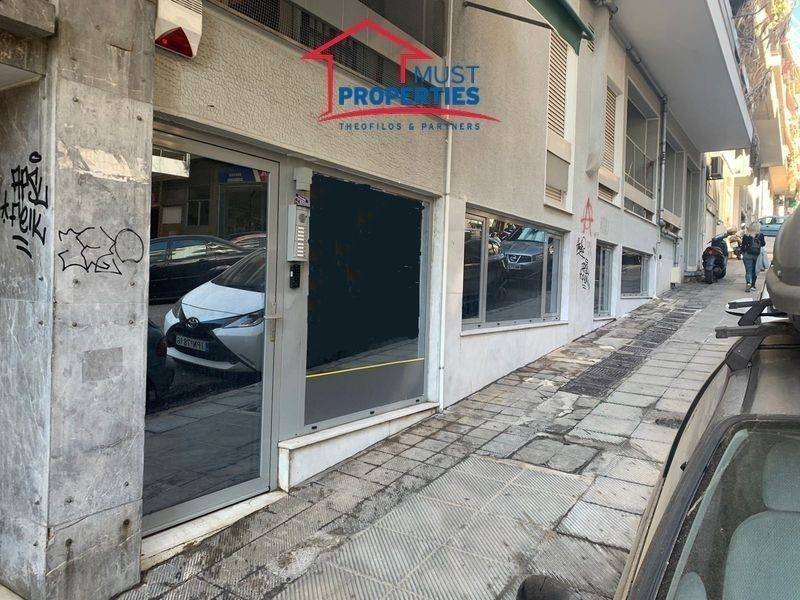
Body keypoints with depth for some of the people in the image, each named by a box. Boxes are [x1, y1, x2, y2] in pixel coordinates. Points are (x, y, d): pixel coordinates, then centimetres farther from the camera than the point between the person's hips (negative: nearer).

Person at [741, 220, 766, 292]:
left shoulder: (746, 235, -5)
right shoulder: (760, 235, -5)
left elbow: (743, 245, 1)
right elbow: (763, 244, 7)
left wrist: (742, 253, 14)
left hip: (748, 255, -1)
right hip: (757, 255, 1)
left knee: (748, 270, -3)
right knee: (755, 270, 12)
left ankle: (748, 283, -23)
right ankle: (752, 285, 19)